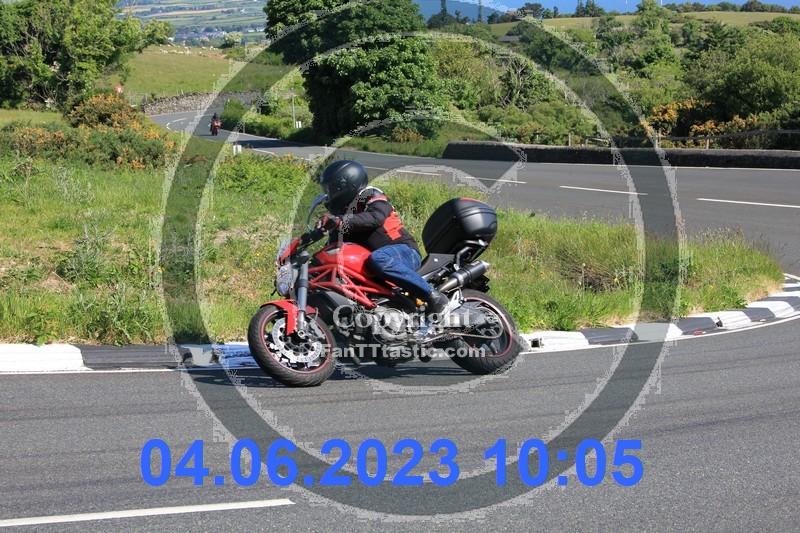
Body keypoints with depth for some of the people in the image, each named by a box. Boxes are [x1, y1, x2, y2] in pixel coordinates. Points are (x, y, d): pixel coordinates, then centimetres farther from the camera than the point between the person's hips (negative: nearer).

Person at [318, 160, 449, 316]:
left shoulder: (374, 198, -7)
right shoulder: (351, 208, 18)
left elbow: (375, 218, -30)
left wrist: (344, 221, -42)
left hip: (405, 251, -9)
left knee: (378, 259, -41)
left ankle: (433, 296, -39)